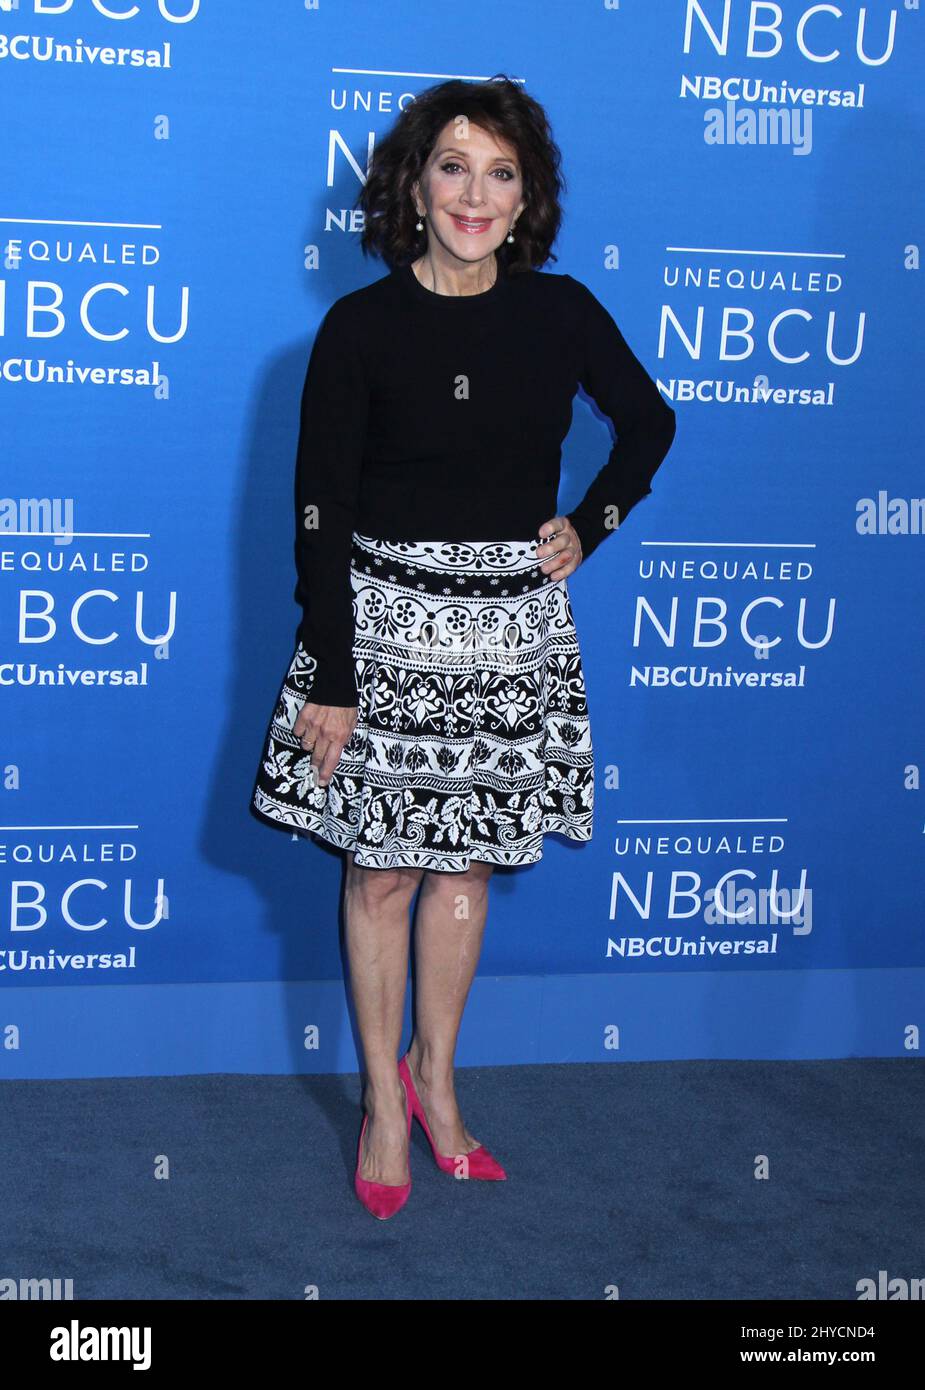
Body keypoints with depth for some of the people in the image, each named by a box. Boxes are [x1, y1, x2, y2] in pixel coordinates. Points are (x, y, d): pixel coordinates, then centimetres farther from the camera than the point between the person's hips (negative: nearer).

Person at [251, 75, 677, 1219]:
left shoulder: (562, 313, 0)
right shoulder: (361, 327, -8)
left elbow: (649, 423, 17)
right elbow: (319, 512, -8)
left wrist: (590, 524, 5)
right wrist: (329, 676, -11)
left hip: (511, 630, 3)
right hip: (385, 622, -2)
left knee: (466, 860, 13)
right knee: (383, 867, 6)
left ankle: (435, 1077, 30)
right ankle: (383, 1096, 22)